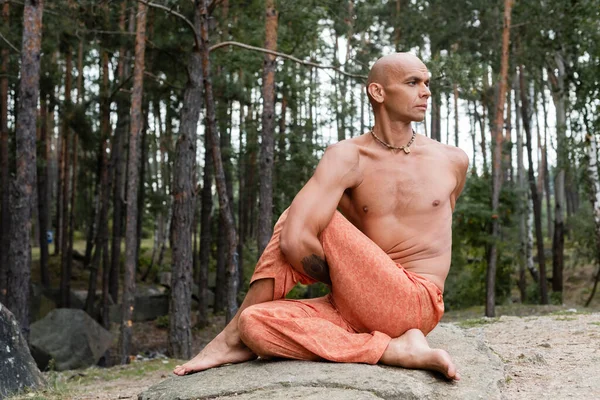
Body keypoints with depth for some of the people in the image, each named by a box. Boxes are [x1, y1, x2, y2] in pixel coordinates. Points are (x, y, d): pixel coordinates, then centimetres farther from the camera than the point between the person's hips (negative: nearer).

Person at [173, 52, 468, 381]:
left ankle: (233, 337, -7)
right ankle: (396, 350, -22)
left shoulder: (452, 162, 7)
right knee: (256, 323, -27)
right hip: (357, 310, 2)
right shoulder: (347, 157, -2)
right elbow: (295, 240, -16)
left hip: (416, 304, -1)